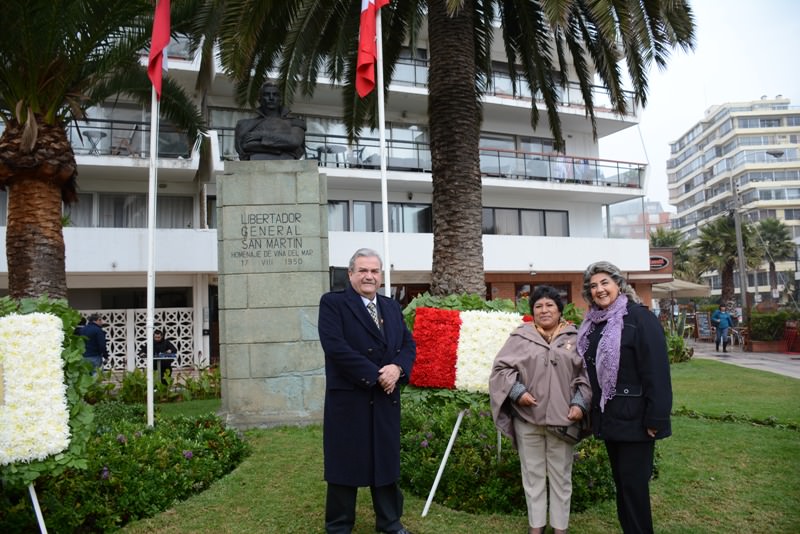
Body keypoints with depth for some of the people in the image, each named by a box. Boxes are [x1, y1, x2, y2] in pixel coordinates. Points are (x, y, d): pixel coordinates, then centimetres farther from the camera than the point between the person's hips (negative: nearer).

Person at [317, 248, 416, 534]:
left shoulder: (392, 306, 13)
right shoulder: (332, 303, -6)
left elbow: (409, 344, 9)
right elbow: (336, 347, -18)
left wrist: (398, 368, -12)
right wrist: (375, 375, -17)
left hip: (387, 398, 5)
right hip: (348, 398, -5)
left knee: (387, 460, 15)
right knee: (345, 463, 7)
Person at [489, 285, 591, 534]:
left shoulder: (575, 338, 3)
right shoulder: (520, 337, 0)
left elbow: (586, 374, 5)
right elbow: (501, 367, 0)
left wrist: (580, 403, -5)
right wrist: (517, 391, -12)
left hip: (562, 417, 0)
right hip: (527, 417, 0)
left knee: (561, 475, 12)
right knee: (533, 473, 12)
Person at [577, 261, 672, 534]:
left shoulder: (640, 317, -12)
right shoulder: (592, 323, 9)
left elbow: (656, 372, -16)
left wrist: (655, 418, -19)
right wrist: (591, 410, 14)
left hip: (633, 417, -7)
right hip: (608, 417, 7)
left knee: (634, 483, 2)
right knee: (620, 481, 16)